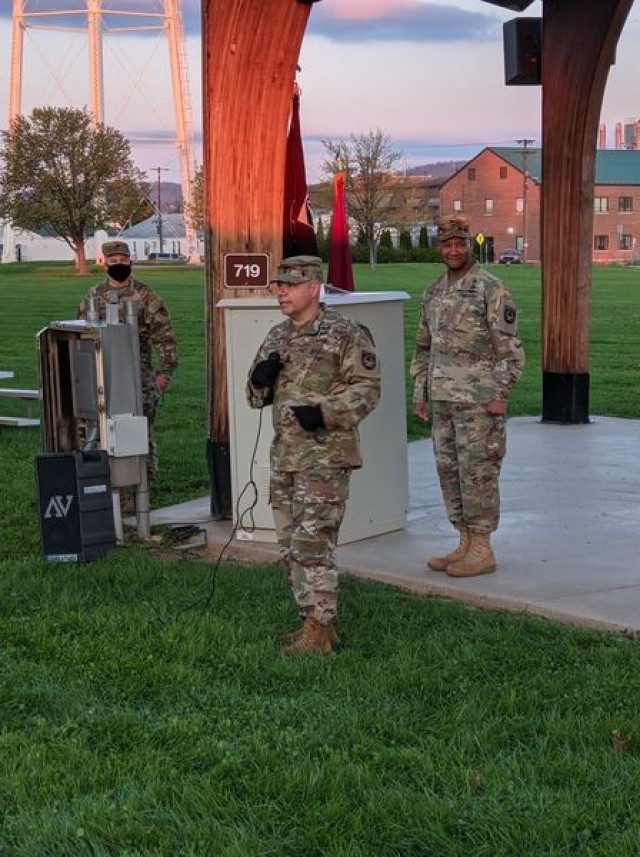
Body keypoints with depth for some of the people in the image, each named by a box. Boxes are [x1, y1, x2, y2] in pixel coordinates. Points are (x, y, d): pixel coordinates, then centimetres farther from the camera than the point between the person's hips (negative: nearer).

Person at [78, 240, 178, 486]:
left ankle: (145, 481, 7)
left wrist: (165, 370, -9)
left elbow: (163, 334, -3)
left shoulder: (145, 295, -1)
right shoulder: (93, 296, 9)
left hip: (140, 376, -3)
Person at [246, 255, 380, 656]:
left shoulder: (346, 333, -8)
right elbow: (257, 397, 20)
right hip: (284, 456, 8)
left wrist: (324, 412, -23)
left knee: (312, 543, -10)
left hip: (325, 457, -8)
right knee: (290, 545, 11)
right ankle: (315, 622, 22)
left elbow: (367, 387, -12)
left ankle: (319, 631, -4)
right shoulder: (277, 337, 14)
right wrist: (260, 378, -3)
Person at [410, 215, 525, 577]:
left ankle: (482, 550, 3)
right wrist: (420, 394, 15)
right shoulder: (433, 292, 14)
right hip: (442, 399, 7)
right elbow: (423, 347, 20)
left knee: (477, 472, -4)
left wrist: (501, 395, -16)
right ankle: (465, 543, 20)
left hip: (479, 401, -7)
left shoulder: (490, 289, -8)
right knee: (449, 471, 10)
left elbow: (509, 346, -11)